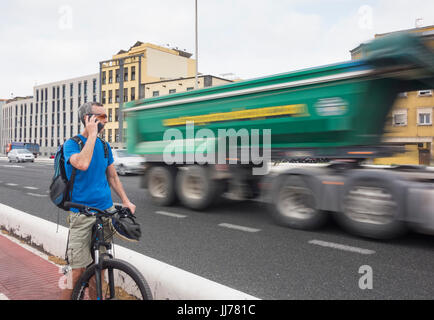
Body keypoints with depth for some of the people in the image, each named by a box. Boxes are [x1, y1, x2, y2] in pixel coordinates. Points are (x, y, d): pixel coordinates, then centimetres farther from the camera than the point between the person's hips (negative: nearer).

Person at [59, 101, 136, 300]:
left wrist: (125, 201, 8)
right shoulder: (71, 144, -7)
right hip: (82, 215, -5)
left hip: (106, 211, 5)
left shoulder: (104, 146, 10)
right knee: (78, 270, -4)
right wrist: (92, 135, -19)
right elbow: (82, 163, -29)